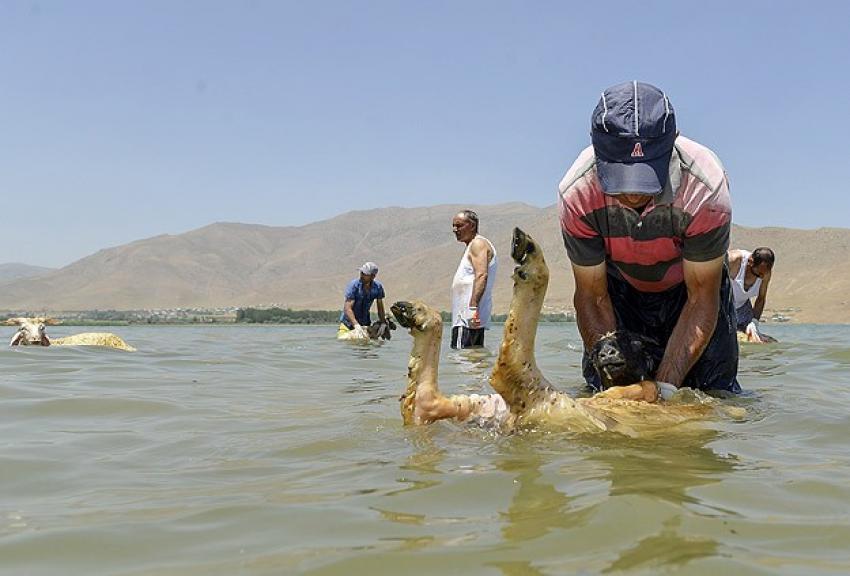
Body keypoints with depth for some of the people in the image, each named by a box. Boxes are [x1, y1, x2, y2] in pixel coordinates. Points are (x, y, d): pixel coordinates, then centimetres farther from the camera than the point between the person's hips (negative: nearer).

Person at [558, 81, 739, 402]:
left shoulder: (706, 188, -38)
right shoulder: (575, 194, -33)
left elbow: (701, 298, -29)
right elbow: (592, 296, -21)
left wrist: (664, 386, -37)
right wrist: (605, 350, -41)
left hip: (694, 283, -1)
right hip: (621, 288, 1)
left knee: (715, 395, -8)